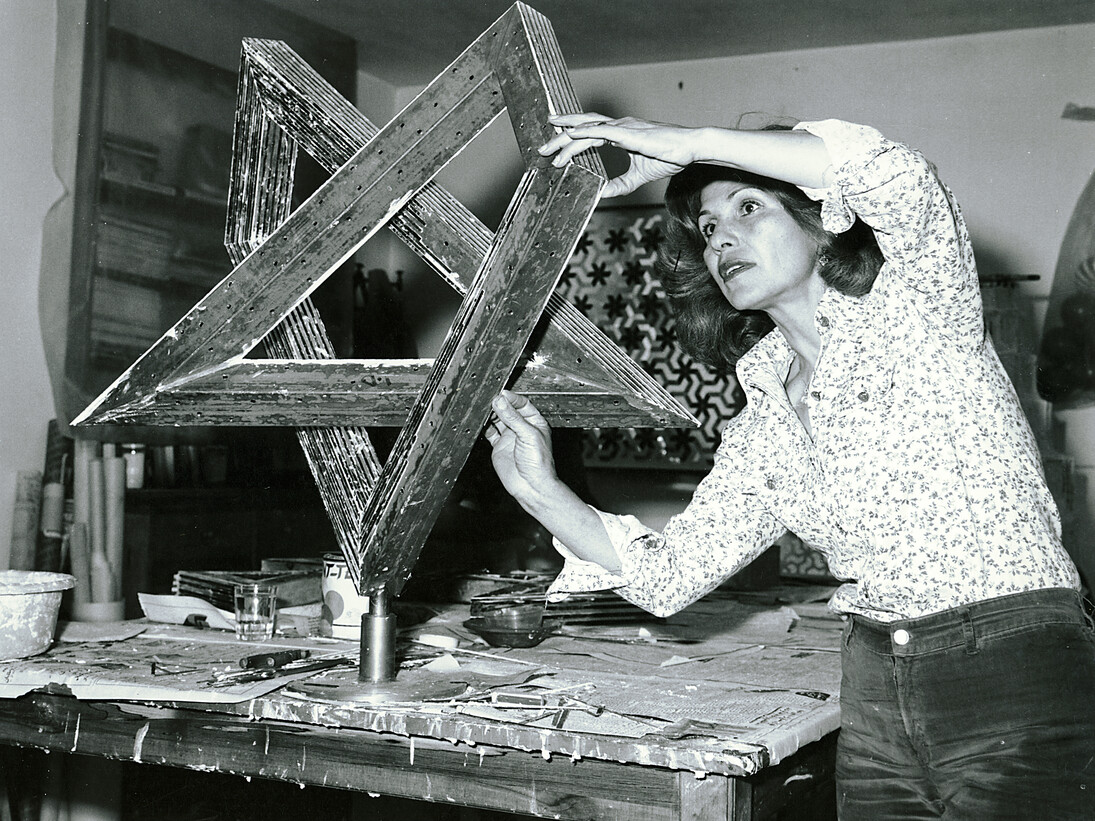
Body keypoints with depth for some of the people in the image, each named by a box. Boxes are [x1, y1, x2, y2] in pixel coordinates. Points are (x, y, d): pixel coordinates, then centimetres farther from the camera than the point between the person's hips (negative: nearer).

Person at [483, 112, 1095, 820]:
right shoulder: (760, 429, 12)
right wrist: (544, 493, -5)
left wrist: (687, 144, -18)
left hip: (1020, 684, -5)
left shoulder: (916, 308, -2)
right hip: (875, 700, 6)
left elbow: (898, 178, -23)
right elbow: (667, 575, 7)